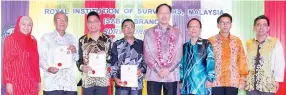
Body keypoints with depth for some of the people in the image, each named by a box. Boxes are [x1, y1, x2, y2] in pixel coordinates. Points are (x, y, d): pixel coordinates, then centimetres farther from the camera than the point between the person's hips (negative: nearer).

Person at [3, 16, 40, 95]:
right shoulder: (10, 39, -4)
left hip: (31, 83, 5)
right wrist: (8, 82, -12)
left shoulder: (33, 40, 11)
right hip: (16, 82, -4)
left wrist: (38, 81, 10)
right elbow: (6, 62, -6)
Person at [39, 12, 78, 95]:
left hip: (70, 84, 4)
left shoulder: (72, 38, 16)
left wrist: (75, 51, -5)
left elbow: (77, 59, 16)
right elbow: (41, 58, -3)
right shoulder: (46, 37, 4)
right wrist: (48, 68, -21)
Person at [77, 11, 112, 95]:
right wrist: (82, 67, -16)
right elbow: (78, 59, 4)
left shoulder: (107, 39, 5)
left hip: (103, 80, 0)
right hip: (87, 81, 0)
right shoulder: (82, 40, 5)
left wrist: (106, 55, -15)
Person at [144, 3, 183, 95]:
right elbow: (147, 54, -2)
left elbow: (178, 54, 2)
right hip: (153, 75, -1)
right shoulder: (149, 32, 4)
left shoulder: (177, 33, 8)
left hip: (172, 75, 1)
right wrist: (158, 70, -10)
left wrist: (168, 69, -10)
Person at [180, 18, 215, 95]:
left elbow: (210, 61, -7)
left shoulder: (206, 44, 1)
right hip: (187, 85, 4)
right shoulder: (185, 46, 13)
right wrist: (180, 80, 11)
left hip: (202, 86, -4)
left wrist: (210, 79, -15)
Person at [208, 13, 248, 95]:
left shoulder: (237, 40, 9)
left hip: (233, 82, 2)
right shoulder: (211, 41, 3)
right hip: (216, 81, -2)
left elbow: (242, 59, 8)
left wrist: (243, 78, 3)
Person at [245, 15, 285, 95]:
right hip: (251, 84, 3)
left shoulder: (275, 43, -3)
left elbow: (280, 63, -2)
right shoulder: (249, 43, 6)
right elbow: (246, 62, 7)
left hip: (268, 84, -2)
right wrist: (244, 78, 6)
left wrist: (277, 80, -4)